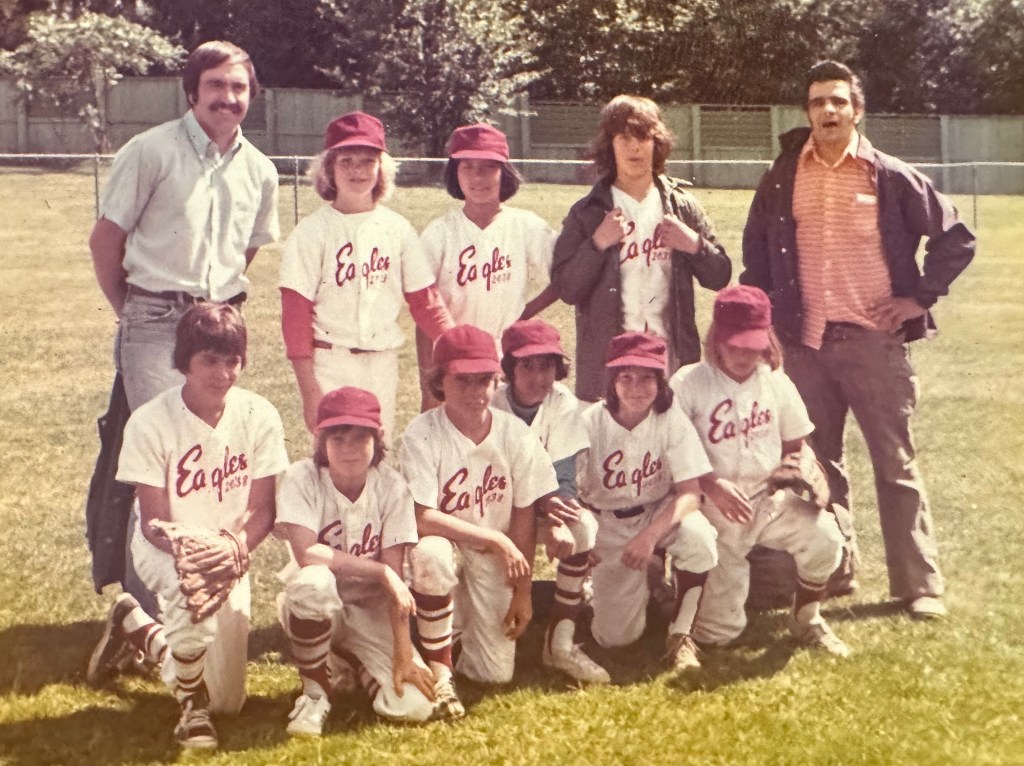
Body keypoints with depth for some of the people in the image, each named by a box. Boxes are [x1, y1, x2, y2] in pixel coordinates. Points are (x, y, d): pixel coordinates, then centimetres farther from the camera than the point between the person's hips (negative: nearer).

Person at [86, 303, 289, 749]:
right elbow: (154, 521, -17)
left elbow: (263, 509, -8)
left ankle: (135, 626, 32)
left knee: (227, 701, 5)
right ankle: (193, 709, -13)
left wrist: (238, 541, -30)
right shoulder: (150, 423, -20)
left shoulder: (259, 416, -13)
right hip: (164, 547, -3)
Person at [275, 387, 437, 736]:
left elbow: (395, 578, -14)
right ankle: (315, 693, -11)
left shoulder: (391, 485, -11)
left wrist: (404, 654, -20)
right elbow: (306, 553, -29)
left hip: (370, 610, 2)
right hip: (318, 608, -2)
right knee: (313, 581, -39)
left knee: (413, 705, -19)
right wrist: (381, 571, -26)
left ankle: (356, 668, 18)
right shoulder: (302, 479, -15)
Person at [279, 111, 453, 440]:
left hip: (383, 363, 4)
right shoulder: (312, 231, -5)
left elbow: (425, 302, 6)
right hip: (331, 362, -3)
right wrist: (309, 389, -11)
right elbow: (296, 313, -7)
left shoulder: (398, 228, 5)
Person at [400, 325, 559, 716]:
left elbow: (523, 518, -3)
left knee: (496, 674, -5)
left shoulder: (515, 435, -9)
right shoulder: (422, 435, -18)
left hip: (493, 564, 3)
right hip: (446, 546, -2)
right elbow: (421, 518, -24)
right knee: (430, 553, -40)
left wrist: (522, 592, -1)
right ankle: (439, 670, -19)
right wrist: (496, 540, -23)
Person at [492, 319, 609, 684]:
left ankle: (561, 643, -19)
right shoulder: (492, 406, -18)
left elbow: (563, 478, -13)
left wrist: (558, 522, -35)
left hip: (545, 501, 3)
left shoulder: (564, 404, -11)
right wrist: (542, 504, -37)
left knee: (583, 526, -26)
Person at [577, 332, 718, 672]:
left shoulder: (672, 421, -18)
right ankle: (641, 584, 28)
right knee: (615, 636, -8)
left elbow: (690, 492, -20)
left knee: (698, 536, -35)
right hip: (607, 526, 0)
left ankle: (680, 635, -13)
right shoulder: (590, 423, -18)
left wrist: (650, 535, -36)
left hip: (659, 514, 0)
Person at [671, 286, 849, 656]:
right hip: (712, 511, -3)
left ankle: (806, 619, -1)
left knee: (823, 536, -29)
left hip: (770, 499, 3)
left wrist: (793, 466, -6)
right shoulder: (688, 384, -8)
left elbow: (795, 444, 15)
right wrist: (711, 484, -24)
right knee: (717, 632, -7)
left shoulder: (775, 381, 4)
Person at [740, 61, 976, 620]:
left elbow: (954, 238, 2)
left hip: (875, 340, -3)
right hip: (806, 342, 3)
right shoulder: (783, 179, 6)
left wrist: (920, 297, -3)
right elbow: (755, 248, 18)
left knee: (896, 465, 0)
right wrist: (765, 310, 10)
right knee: (815, 465, 11)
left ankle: (920, 585, 5)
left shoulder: (889, 177, -3)